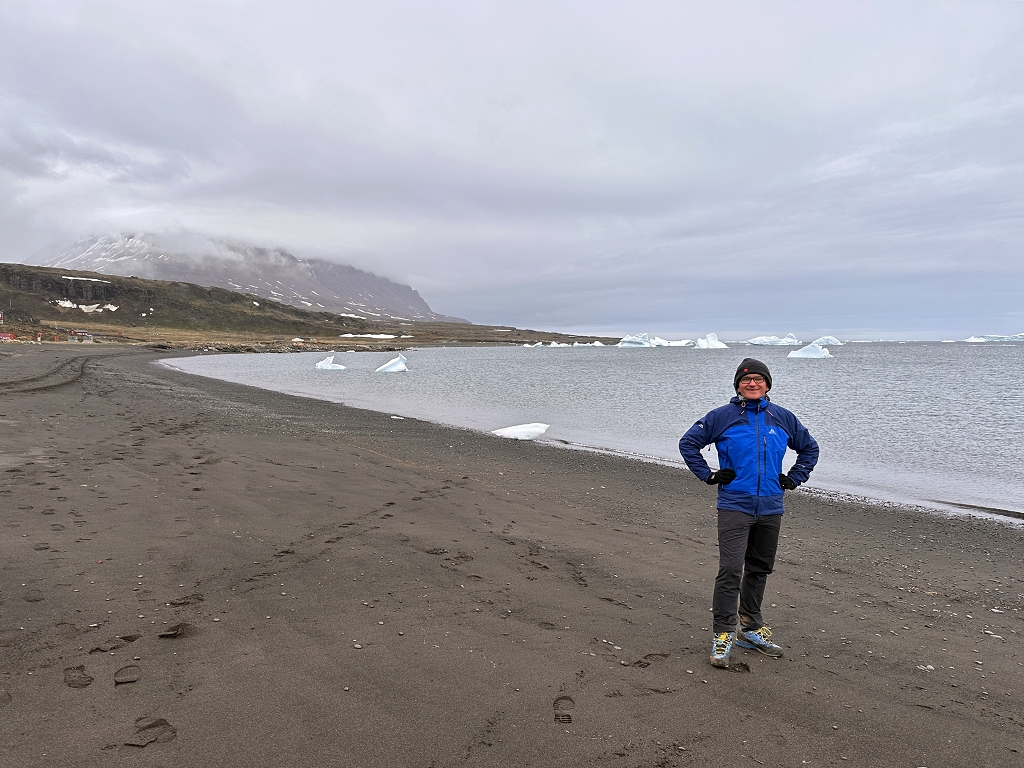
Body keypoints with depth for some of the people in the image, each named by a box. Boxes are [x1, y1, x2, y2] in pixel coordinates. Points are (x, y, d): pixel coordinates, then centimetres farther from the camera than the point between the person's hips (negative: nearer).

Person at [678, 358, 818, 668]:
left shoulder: (782, 418, 7)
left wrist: (793, 478, 11)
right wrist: (709, 475, -2)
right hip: (734, 506, -4)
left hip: (770, 508, 4)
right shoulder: (722, 417, -3)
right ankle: (723, 634, -1)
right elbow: (688, 443, 4)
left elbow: (809, 447, 22)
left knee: (759, 569, 15)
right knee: (730, 570, -10)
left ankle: (751, 628, 30)